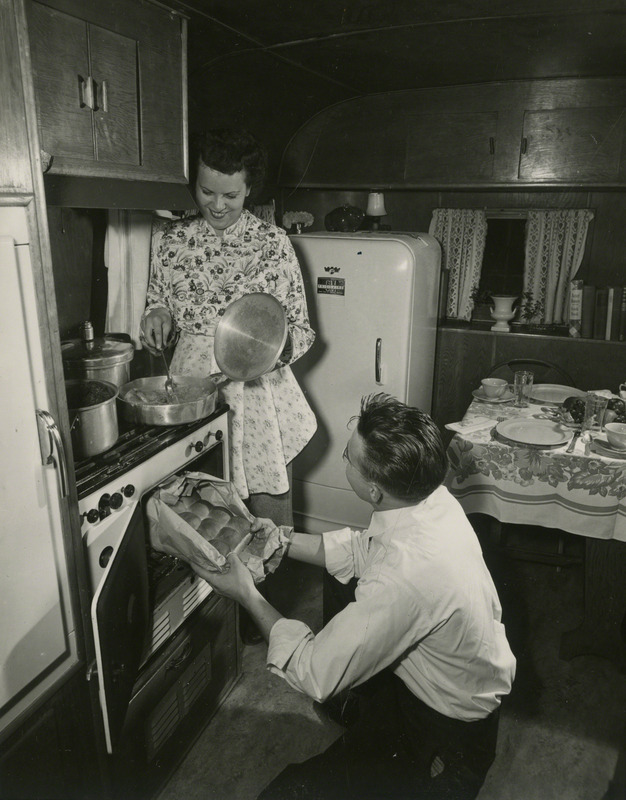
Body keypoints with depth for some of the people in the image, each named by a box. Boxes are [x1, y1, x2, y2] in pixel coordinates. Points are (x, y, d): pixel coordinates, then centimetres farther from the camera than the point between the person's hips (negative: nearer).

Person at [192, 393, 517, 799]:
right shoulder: (430, 496, -14)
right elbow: (361, 549, 5)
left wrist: (248, 596, -16)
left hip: (448, 736, -8)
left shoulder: (404, 577, -40)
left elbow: (316, 676, -26)